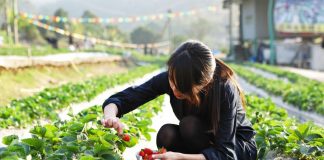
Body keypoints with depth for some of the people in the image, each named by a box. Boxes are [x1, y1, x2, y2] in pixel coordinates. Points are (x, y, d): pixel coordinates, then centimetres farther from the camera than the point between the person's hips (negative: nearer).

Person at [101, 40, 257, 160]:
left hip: (240, 147, -4)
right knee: (166, 134, -27)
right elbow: (123, 98, -21)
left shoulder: (224, 89, -33)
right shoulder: (171, 78, -22)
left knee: (190, 124, -31)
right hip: (203, 141, 5)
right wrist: (110, 115, -44)